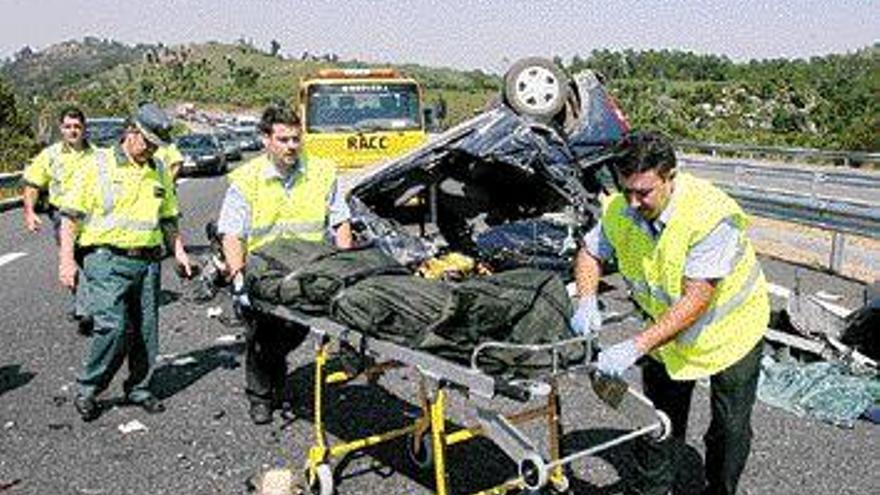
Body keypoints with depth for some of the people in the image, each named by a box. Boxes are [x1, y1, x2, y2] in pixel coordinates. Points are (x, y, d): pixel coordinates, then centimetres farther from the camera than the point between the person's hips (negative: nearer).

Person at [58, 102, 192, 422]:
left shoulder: (160, 171, 15)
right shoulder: (98, 166, -1)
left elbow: (168, 217, 24)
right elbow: (71, 216, -1)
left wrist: (178, 251, 13)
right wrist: (66, 260, -8)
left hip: (148, 261, 5)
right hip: (108, 260, -5)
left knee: (146, 332, 7)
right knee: (113, 327, -15)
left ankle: (138, 389, 23)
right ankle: (88, 390, 4)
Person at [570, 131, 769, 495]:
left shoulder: (711, 215, -37)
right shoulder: (619, 210, -20)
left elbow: (696, 301, -39)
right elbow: (590, 253, -2)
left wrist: (637, 346, -45)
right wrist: (587, 302, -22)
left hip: (729, 330, -4)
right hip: (665, 329, 4)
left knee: (729, 428, 10)